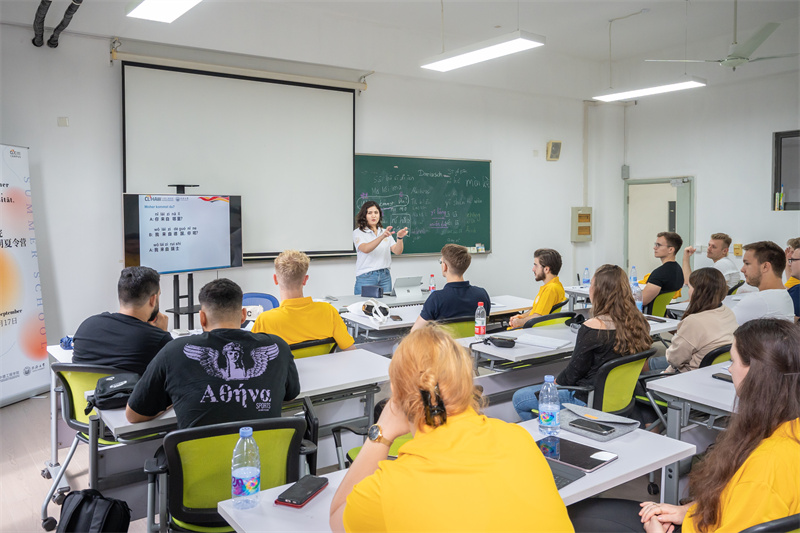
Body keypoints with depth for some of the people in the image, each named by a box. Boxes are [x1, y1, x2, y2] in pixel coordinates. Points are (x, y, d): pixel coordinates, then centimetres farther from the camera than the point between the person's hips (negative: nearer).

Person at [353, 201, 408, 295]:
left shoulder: (385, 232, 12)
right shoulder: (358, 233, -1)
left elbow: (397, 251, 1)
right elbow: (365, 249, -21)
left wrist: (400, 238, -19)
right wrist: (382, 237, -34)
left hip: (385, 276, 4)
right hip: (366, 277, -4)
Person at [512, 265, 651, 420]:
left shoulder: (592, 328, -27)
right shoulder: (638, 321, -5)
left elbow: (575, 370, -16)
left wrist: (555, 383, 6)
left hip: (588, 400, -9)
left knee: (518, 399, 6)